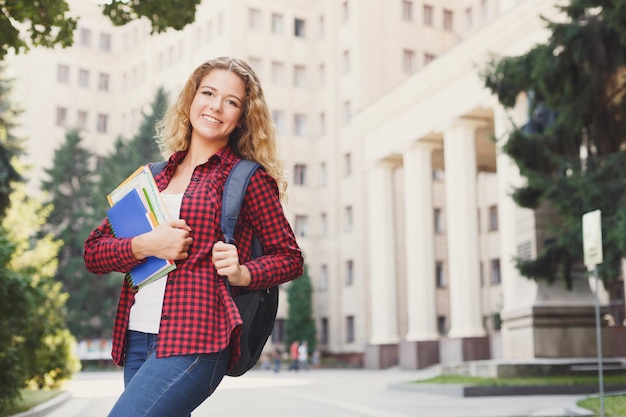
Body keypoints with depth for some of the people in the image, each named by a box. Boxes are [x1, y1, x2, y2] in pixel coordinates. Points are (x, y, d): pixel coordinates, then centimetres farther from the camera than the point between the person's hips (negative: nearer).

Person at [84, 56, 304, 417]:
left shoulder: (248, 178, 3)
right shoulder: (153, 178, 16)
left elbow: (290, 258, 6)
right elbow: (94, 252, 13)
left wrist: (242, 273, -13)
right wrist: (144, 245, -6)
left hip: (195, 339, -6)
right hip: (136, 339, 6)